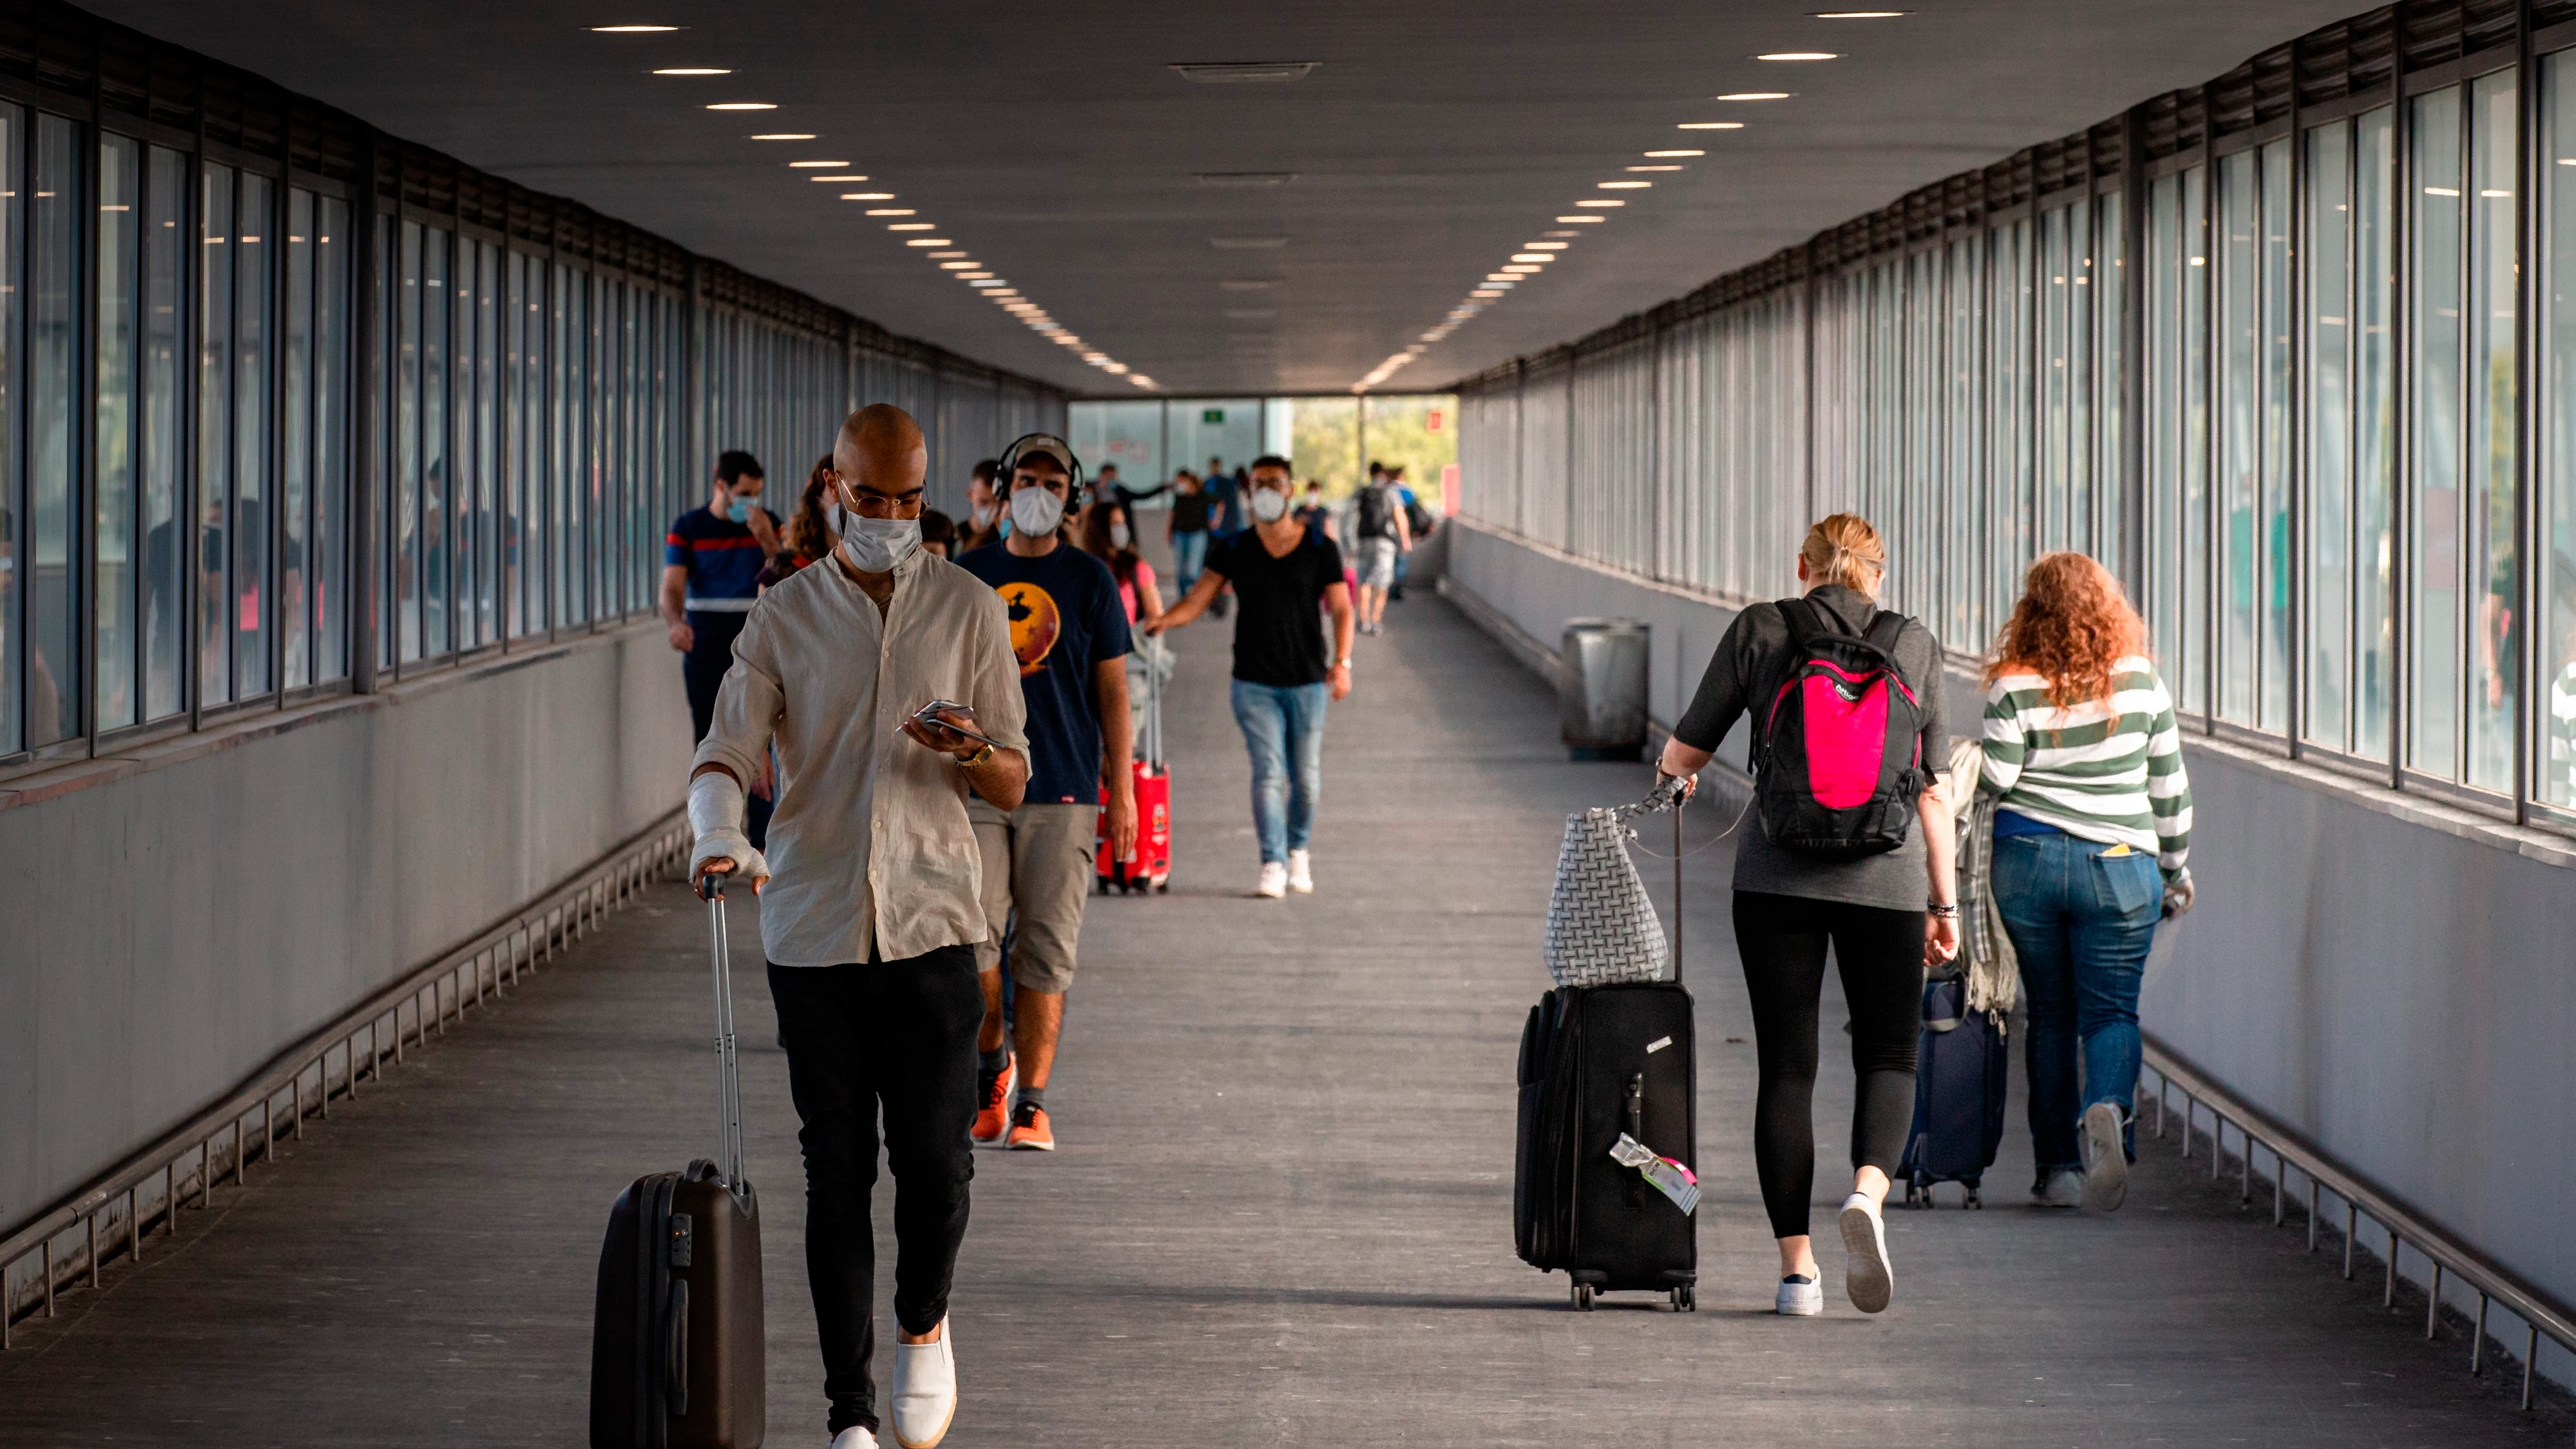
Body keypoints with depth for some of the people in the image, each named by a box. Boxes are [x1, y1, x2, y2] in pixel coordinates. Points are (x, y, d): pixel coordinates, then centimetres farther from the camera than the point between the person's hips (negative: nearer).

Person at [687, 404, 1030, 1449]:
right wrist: (717, 830, -27)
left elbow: (1011, 786, 6)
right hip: (812, 928, 0)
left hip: (931, 921, 0)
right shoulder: (784, 617, 5)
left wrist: (971, 750, -18)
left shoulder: (970, 610, 5)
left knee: (934, 1157, -6)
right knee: (836, 1170, 2)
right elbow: (725, 751, -4)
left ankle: (923, 1326, 25)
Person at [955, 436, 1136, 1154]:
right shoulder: (969, 575, 9)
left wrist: (1122, 792, 0)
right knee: (973, 937, -6)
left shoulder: (1089, 579, 5)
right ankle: (990, 1061, 19)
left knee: (1047, 948, -2)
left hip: (1063, 788, -1)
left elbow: (1112, 690, 5)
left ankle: (1030, 1102, 3)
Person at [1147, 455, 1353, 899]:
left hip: (1307, 681, 0)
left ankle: (1299, 850, 29)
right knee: (1268, 771, -10)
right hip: (1254, 683, 0)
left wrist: (1342, 662, -12)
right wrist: (1163, 621, -22)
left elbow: (1341, 609, 2)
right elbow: (1197, 601, -1)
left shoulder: (1319, 550, 2)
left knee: (1307, 778, 4)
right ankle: (1272, 867, -10)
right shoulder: (1233, 551, 4)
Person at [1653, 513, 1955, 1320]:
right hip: (1885, 878, 0)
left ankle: (1796, 1267, 2)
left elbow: (1686, 750, 7)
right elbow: (1934, 790, 4)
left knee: (1786, 1066, 6)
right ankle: (1869, 1191, -18)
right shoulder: (1915, 646, 6)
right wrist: (1945, 903, 10)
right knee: (1888, 1056, 12)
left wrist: (1674, 771, 30)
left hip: (1778, 876, 0)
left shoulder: (1760, 630, 3)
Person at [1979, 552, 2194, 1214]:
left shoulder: (2017, 689, -8)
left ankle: (2057, 1166, 12)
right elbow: (2169, 786, 6)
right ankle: (2108, 1109, -26)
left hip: (2027, 859, 0)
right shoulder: (2141, 682, 0)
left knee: (2049, 1012, 11)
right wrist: (2177, 867, 16)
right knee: (2110, 1010, 4)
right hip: (2119, 864, 0)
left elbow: (1992, 782, -10)